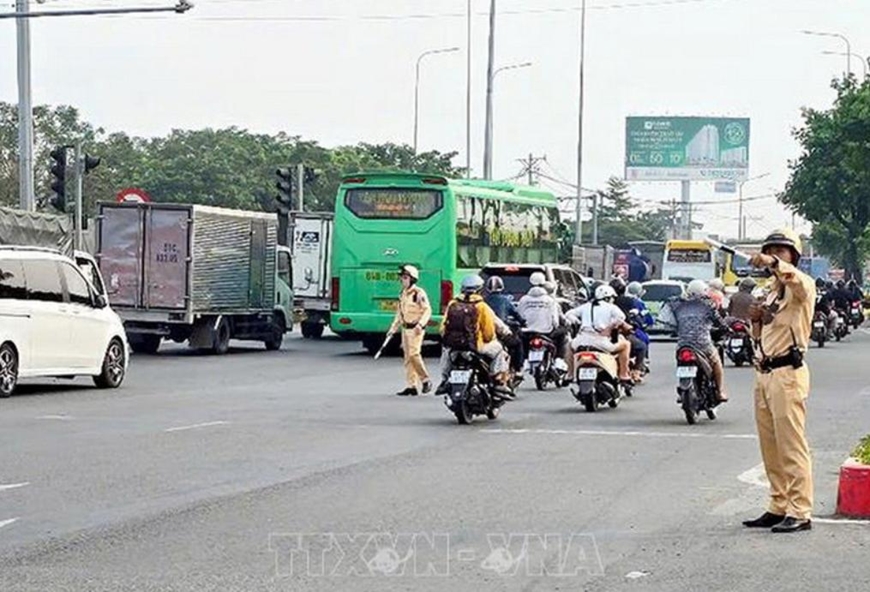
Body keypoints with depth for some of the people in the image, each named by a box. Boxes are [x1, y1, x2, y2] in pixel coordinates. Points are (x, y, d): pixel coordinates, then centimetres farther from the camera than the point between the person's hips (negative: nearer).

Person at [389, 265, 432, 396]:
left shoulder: (419, 293, -10)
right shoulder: (403, 294, 15)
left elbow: (427, 310, -14)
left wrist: (420, 324, -25)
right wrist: (393, 328, 19)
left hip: (416, 329, -8)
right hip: (405, 328, 8)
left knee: (414, 354, -15)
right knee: (408, 357, 6)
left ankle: (425, 380, -1)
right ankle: (411, 386, 9)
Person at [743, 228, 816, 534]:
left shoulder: (801, 287, -4)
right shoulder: (771, 291, 22)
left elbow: (800, 282, -31)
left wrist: (774, 264, -46)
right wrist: (757, 320, 6)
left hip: (787, 373, -9)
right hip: (764, 371, 9)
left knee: (792, 446, -10)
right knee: (770, 447, 10)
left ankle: (800, 512, -10)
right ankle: (779, 507, 16)